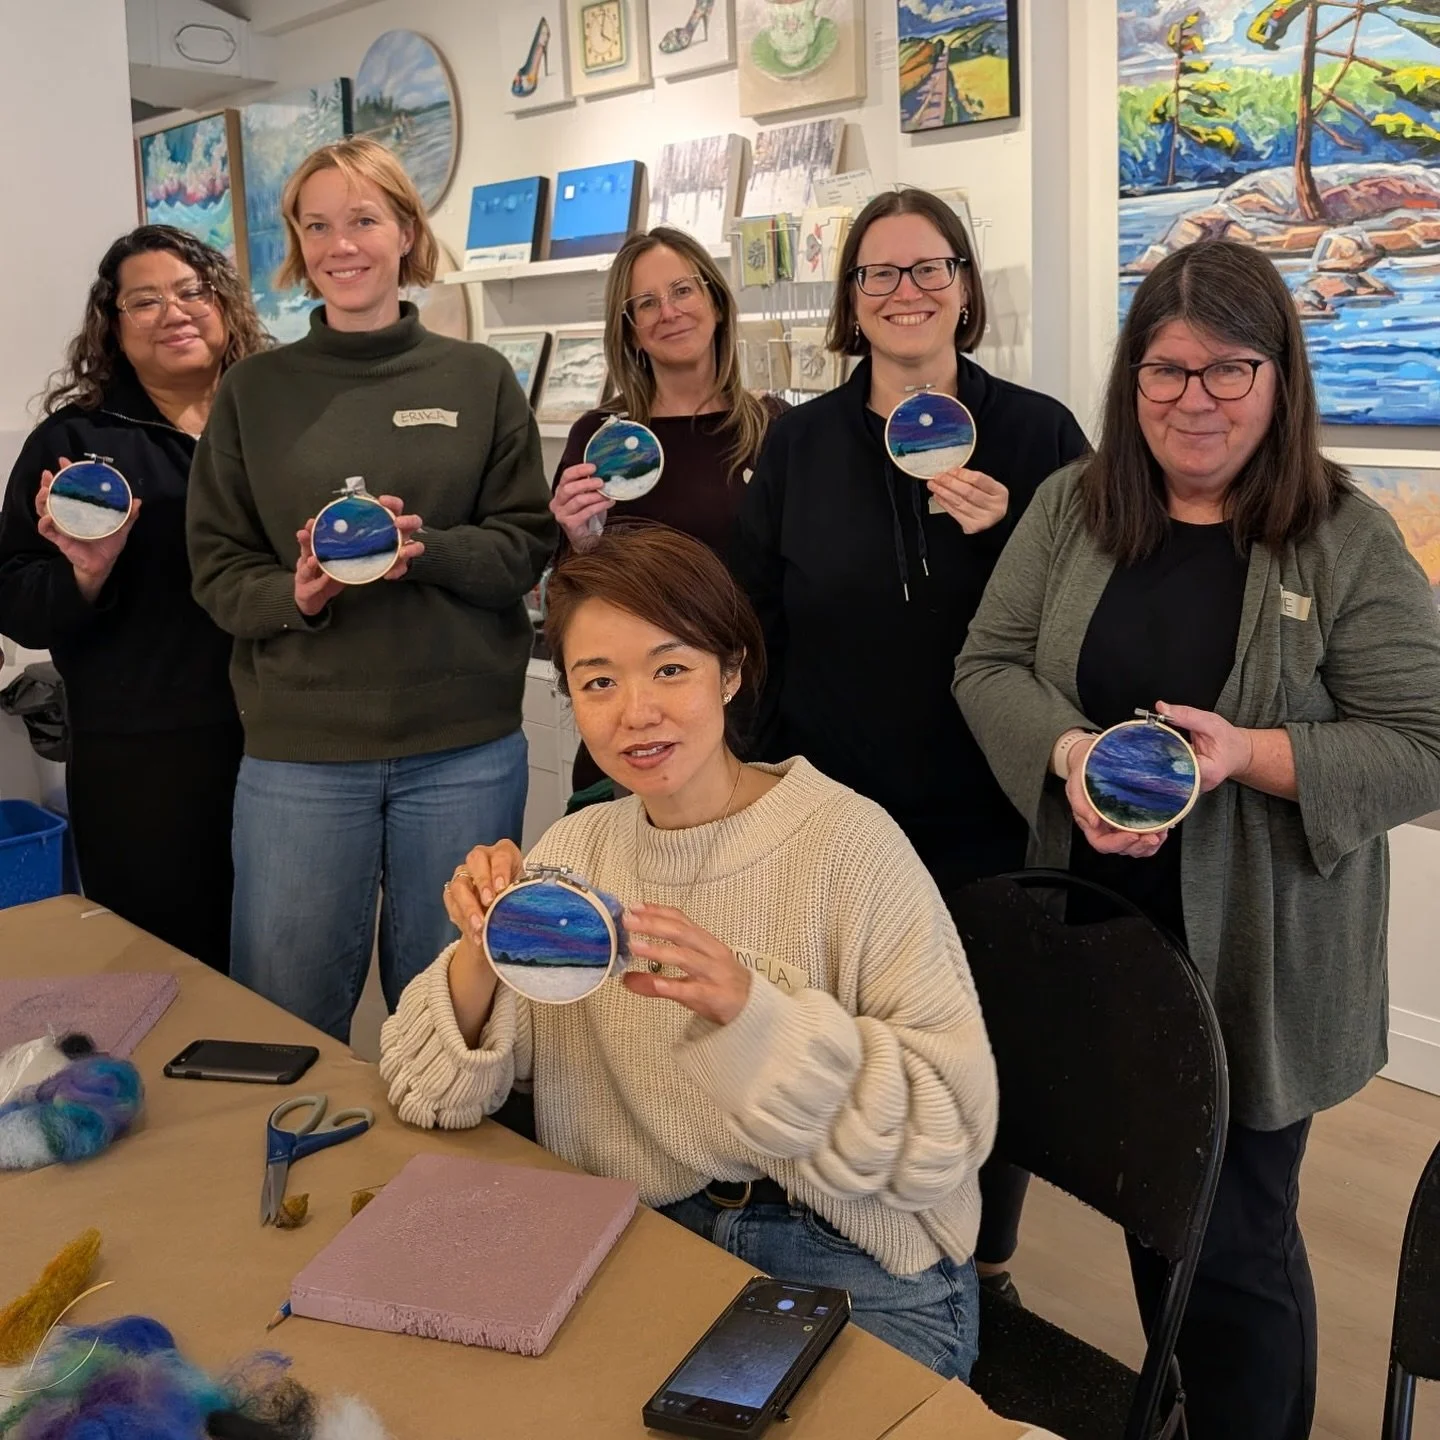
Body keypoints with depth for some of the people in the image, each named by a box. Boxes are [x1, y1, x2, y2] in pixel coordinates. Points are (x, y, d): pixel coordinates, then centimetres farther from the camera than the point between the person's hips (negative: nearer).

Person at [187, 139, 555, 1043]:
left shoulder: (479, 379, 5)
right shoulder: (255, 391, 6)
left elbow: (526, 545, 2)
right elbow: (218, 569, 5)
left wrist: (426, 551, -17)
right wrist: (295, 594, -16)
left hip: (465, 748, 0)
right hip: (298, 751, 0)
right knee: (288, 1018, 8)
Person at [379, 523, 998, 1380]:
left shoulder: (847, 843, -14)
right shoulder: (576, 850, 1)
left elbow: (951, 1130, -17)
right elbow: (436, 1097, 0)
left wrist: (749, 1011, -30)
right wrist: (480, 957, -19)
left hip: (859, 1278, -3)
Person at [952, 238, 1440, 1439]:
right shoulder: (1070, 508, 3)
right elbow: (987, 666, 1)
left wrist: (1250, 754, -24)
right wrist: (1068, 754, -19)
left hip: (1255, 960, -3)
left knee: (1236, 1239, 7)